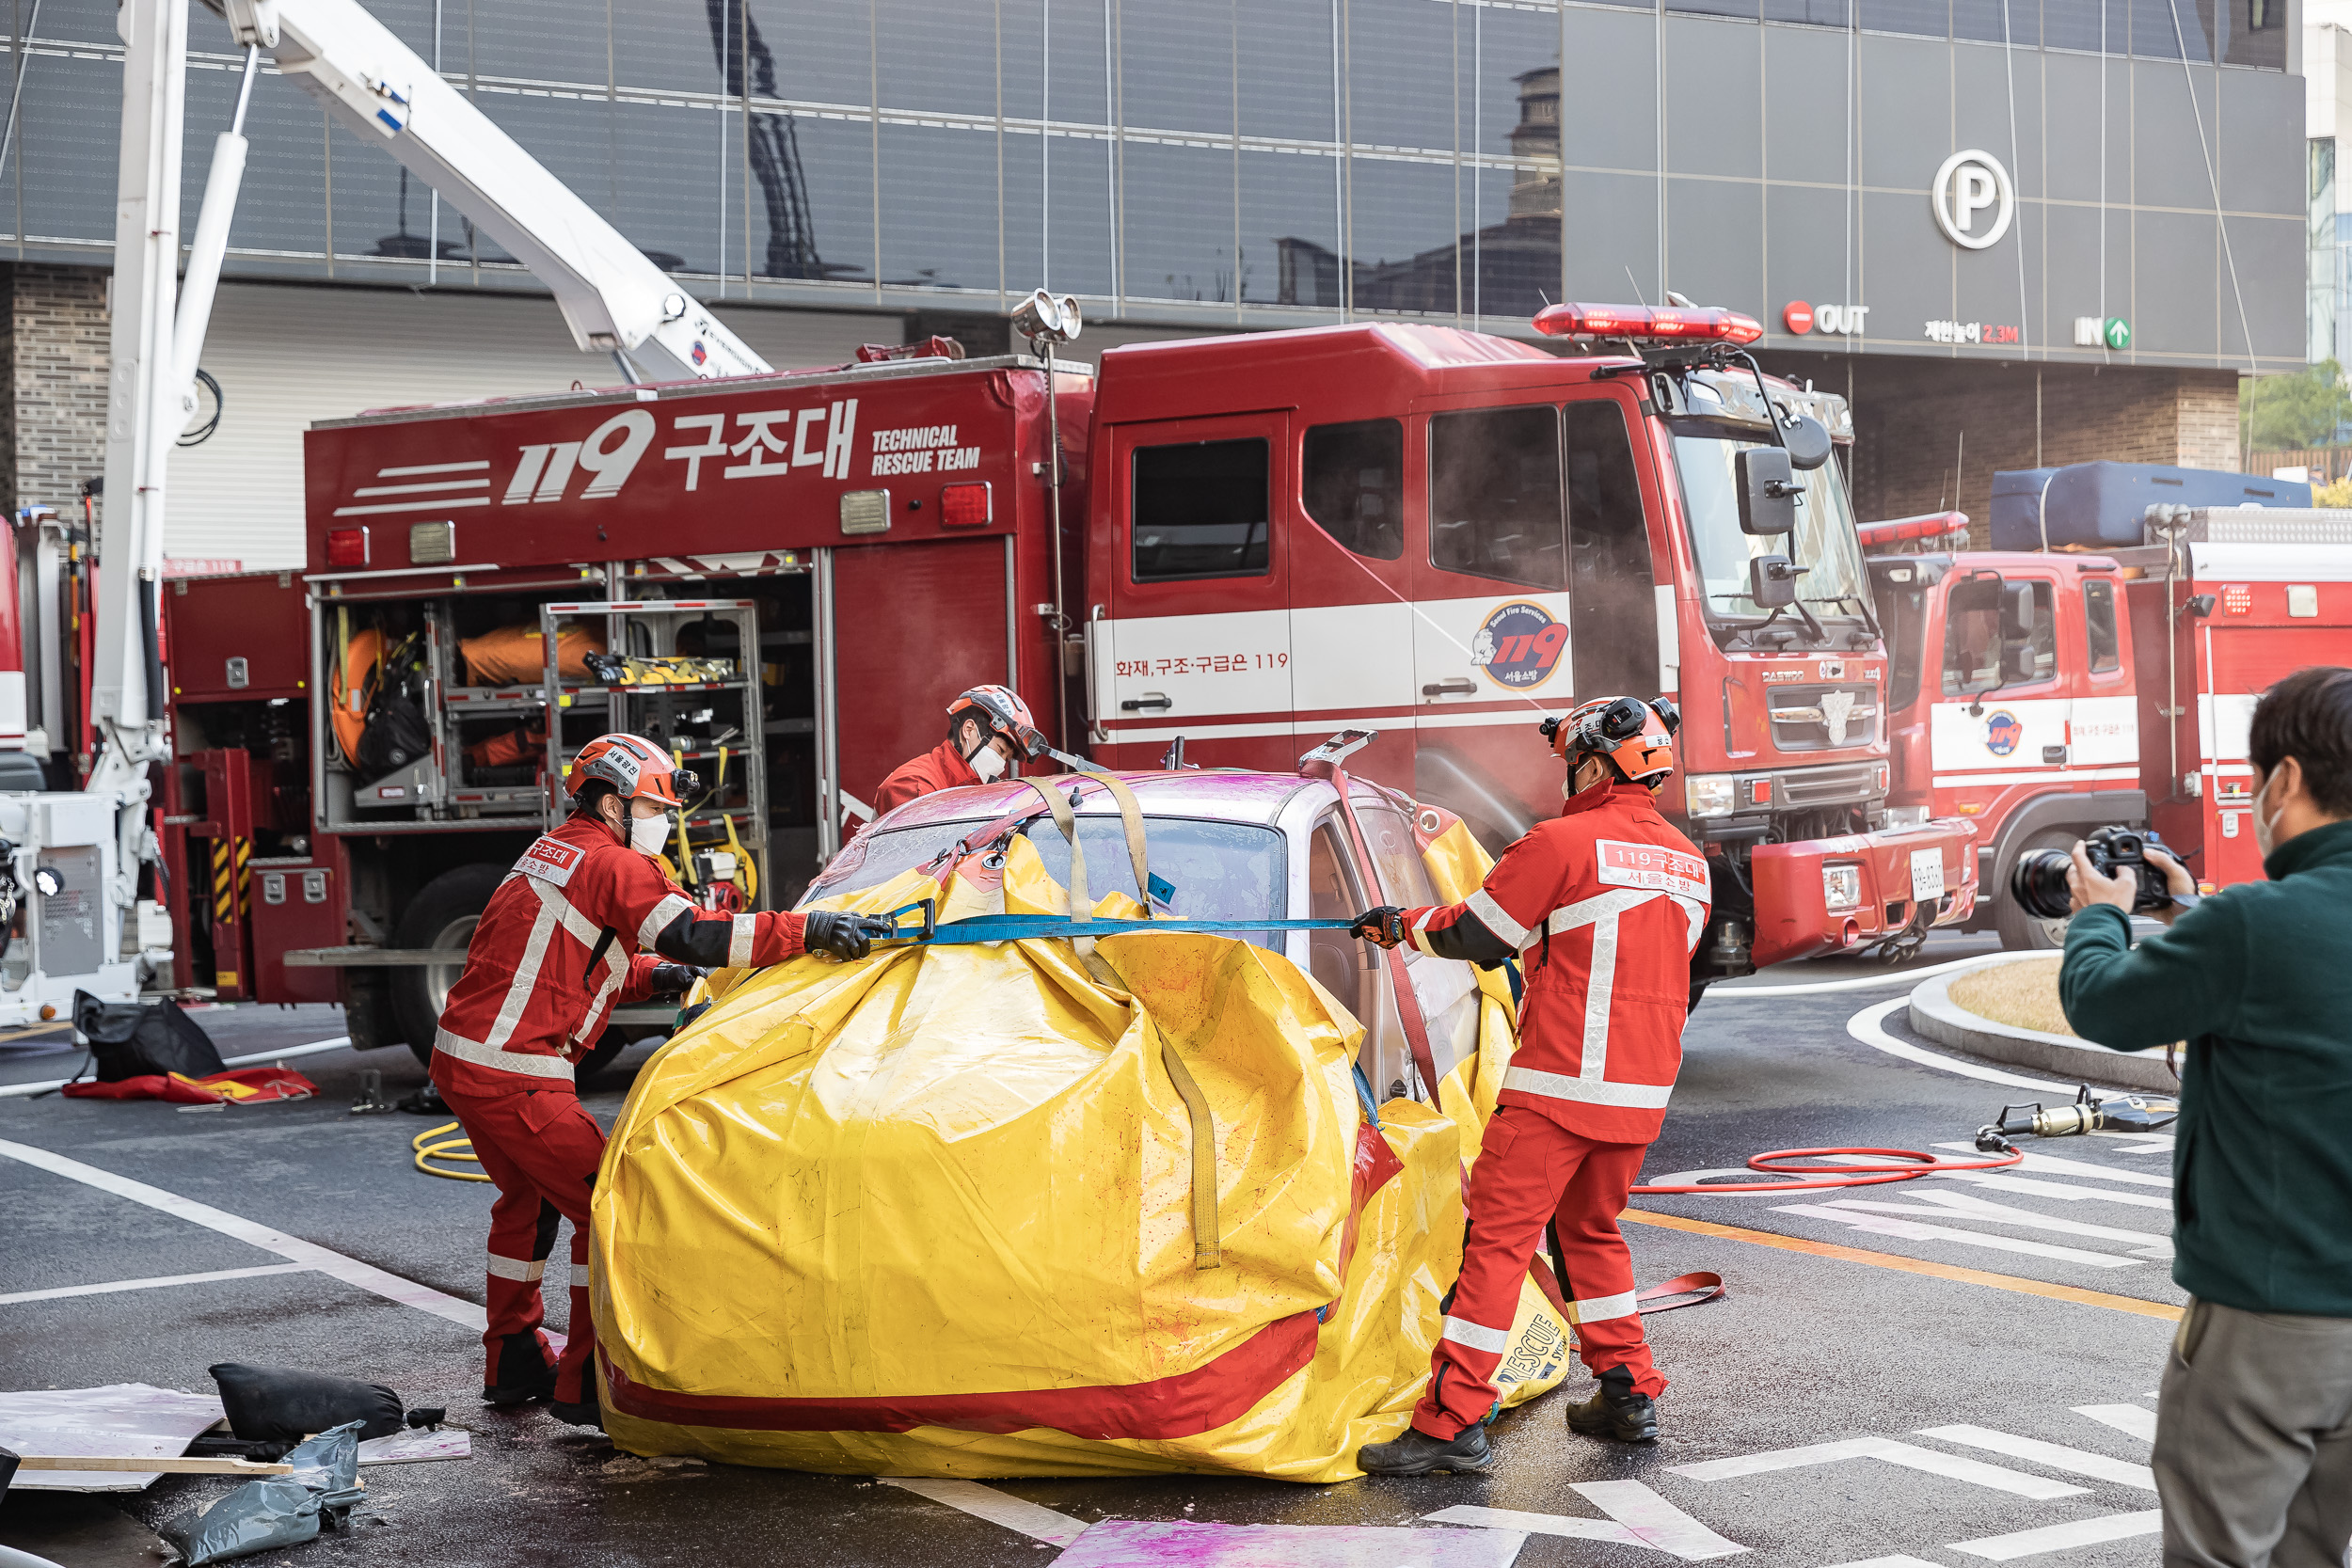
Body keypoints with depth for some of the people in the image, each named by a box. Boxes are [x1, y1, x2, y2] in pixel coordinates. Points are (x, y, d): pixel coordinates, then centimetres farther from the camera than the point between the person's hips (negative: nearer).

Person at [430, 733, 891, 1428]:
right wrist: (810, 929, -26)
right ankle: (584, 1382, -2)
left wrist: (657, 975, 15)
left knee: (529, 1199, 26)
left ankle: (512, 1363, 36)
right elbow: (692, 934, -23)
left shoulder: (552, 855, 20)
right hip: (514, 1076, -10)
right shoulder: (610, 865, -11)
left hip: (461, 1058, 10)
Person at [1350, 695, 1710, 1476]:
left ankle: (1454, 1420, -8)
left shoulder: (1564, 843, -10)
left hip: (1560, 1084, -7)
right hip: (1642, 1088, 7)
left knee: (1498, 1237, -5)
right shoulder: (1687, 862, 11)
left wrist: (1403, 926, 15)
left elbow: (1476, 933, -3)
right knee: (1591, 1229, 23)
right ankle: (1628, 1395, 25)